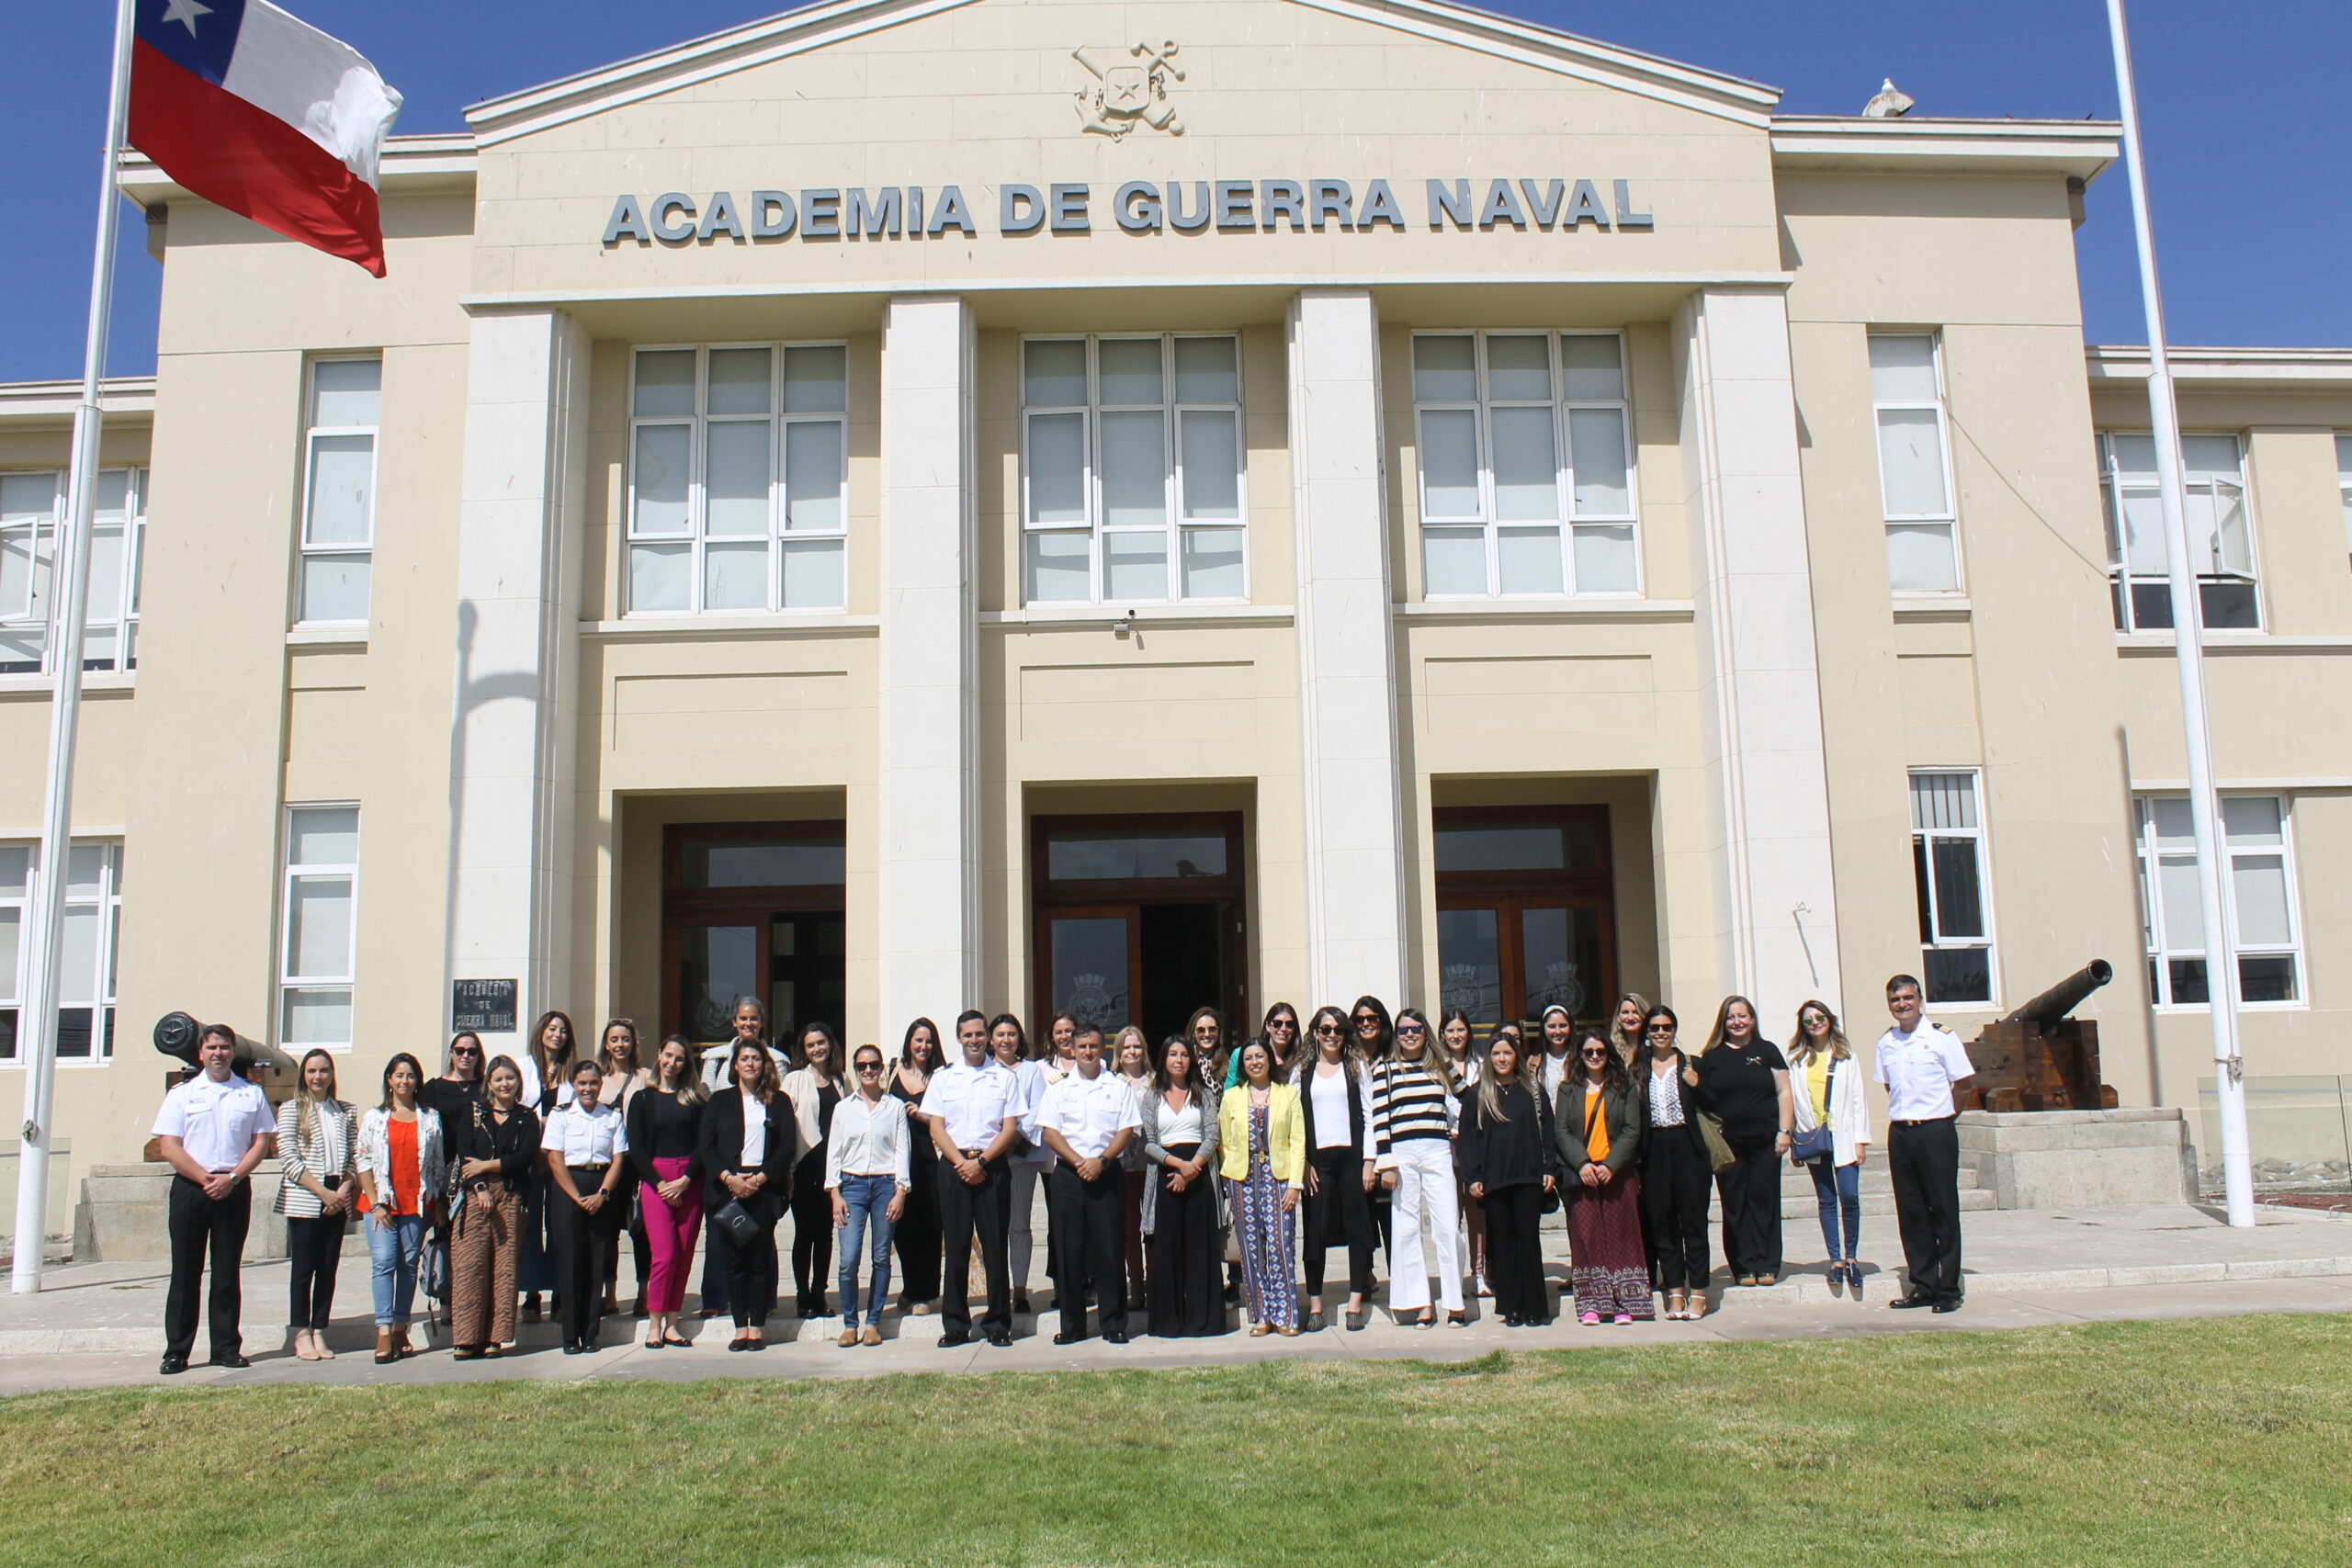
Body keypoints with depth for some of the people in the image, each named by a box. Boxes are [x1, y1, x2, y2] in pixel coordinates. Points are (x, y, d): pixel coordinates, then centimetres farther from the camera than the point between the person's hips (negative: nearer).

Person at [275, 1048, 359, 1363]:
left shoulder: (345, 1112, 13)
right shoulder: (291, 1110, 1)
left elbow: (354, 1156, 11)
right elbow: (288, 1159, -7)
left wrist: (345, 1188, -7)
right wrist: (323, 1192, -13)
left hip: (337, 1200, 4)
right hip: (303, 1199, -3)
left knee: (328, 1268, 4)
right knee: (303, 1267, -1)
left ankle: (319, 1332, 11)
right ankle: (302, 1334, 8)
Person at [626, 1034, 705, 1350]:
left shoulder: (696, 1100, 10)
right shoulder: (642, 1099, 8)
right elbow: (636, 1148, 2)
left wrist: (684, 1181, -10)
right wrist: (660, 1184, -9)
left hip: (690, 1182, 2)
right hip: (655, 1179, -2)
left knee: (684, 1256, 0)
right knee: (664, 1254, -11)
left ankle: (671, 1324, 6)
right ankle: (654, 1324, -2)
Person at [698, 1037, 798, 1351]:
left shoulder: (779, 1101, 10)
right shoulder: (720, 1100, 13)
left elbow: (788, 1146, 2)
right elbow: (705, 1147, 6)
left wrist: (761, 1178, -10)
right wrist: (729, 1178, -9)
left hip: (764, 1188, -1)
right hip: (727, 1188, 1)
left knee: (761, 1259, -2)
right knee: (733, 1260, 0)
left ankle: (757, 1327, 4)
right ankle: (740, 1327, 5)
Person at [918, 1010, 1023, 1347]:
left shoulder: (1004, 1077, 6)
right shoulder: (943, 1077, 9)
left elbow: (1010, 1127, 1)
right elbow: (936, 1128, 4)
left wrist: (981, 1161, -10)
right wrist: (961, 1163, -9)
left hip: (992, 1165, -1)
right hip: (953, 1165, 1)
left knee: (996, 1246, 1)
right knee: (956, 1247, 3)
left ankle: (998, 1323, 8)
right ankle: (956, 1325, 9)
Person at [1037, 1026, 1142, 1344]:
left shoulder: (1118, 1087, 8)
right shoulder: (1058, 1089, 10)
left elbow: (1127, 1130, 2)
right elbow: (1049, 1132, 2)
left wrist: (1102, 1161, -12)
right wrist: (1078, 1162, -11)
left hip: (1107, 1174, -1)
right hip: (1067, 1175, 1)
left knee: (1109, 1250, -1)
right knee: (1069, 1251, 2)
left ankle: (1114, 1323, 6)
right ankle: (1072, 1325, 10)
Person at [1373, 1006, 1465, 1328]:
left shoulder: (1438, 1068, 15)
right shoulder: (1385, 1070, 5)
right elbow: (1379, 1119, -1)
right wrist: (1386, 1164, -7)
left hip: (1437, 1153, 2)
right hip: (1402, 1154, -1)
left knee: (1447, 1226, -5)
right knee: (1406, 1229, 0)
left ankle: (1454, 1303, 3)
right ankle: (1421, 1305, 6)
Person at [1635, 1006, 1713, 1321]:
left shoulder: (1690, 1066, 4)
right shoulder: (1639, 1070, 9)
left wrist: (1696, 1085, -9)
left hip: (1687, 1148, -2)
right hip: (1655, 1151, 2)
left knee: (1693, 1220, 0)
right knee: (1662, 1223, 5)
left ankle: (1697, 1294, 6)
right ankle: (1675, 1293, 12)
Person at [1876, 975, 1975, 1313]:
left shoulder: (1941, 1037, -5)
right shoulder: (1886, 1043, 9)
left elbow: (1963, 1082, -1)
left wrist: (1935, 1110, 1)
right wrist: (1902, 1112, 10)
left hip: (1936, 1130, -5)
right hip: (1900, 1133, 5)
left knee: (1943, 1209, 0)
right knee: (1910, 1212, 7)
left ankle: (1948, 1289, 7)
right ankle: (1922, 1285, 16)